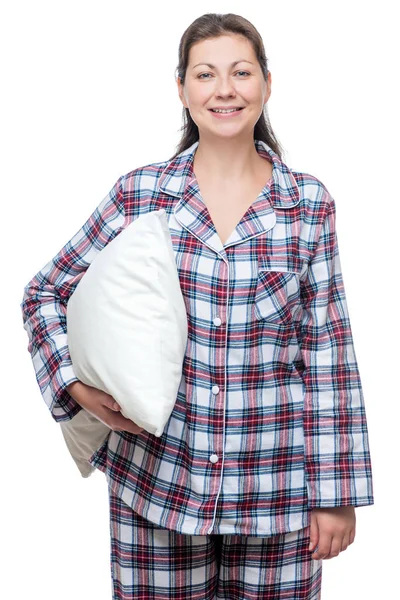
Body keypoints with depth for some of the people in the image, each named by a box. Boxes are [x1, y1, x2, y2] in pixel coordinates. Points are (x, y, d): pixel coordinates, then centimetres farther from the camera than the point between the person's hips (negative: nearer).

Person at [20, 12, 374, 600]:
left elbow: (328, 352, 0)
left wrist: (337, 494, -1)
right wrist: (79, 385, -7)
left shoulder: (310, 203, -1)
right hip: (155, 479, 0)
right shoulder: (139, 193, -1)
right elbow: (44, 293, 8)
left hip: (277, 487, 0)